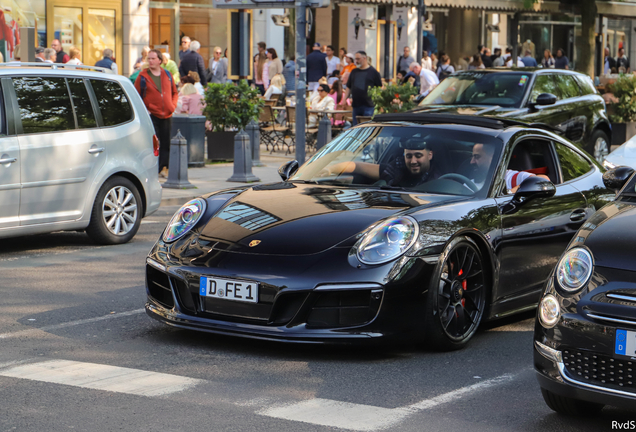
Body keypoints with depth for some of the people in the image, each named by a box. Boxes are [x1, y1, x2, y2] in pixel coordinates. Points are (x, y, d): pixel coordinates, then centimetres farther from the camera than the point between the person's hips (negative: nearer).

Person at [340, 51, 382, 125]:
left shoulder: (373, 72, 0)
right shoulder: (354, 72, 14)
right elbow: (349, 87, 20)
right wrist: (344, 99, 10)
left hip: (368, 106, -5)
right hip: (356, 105, 5)